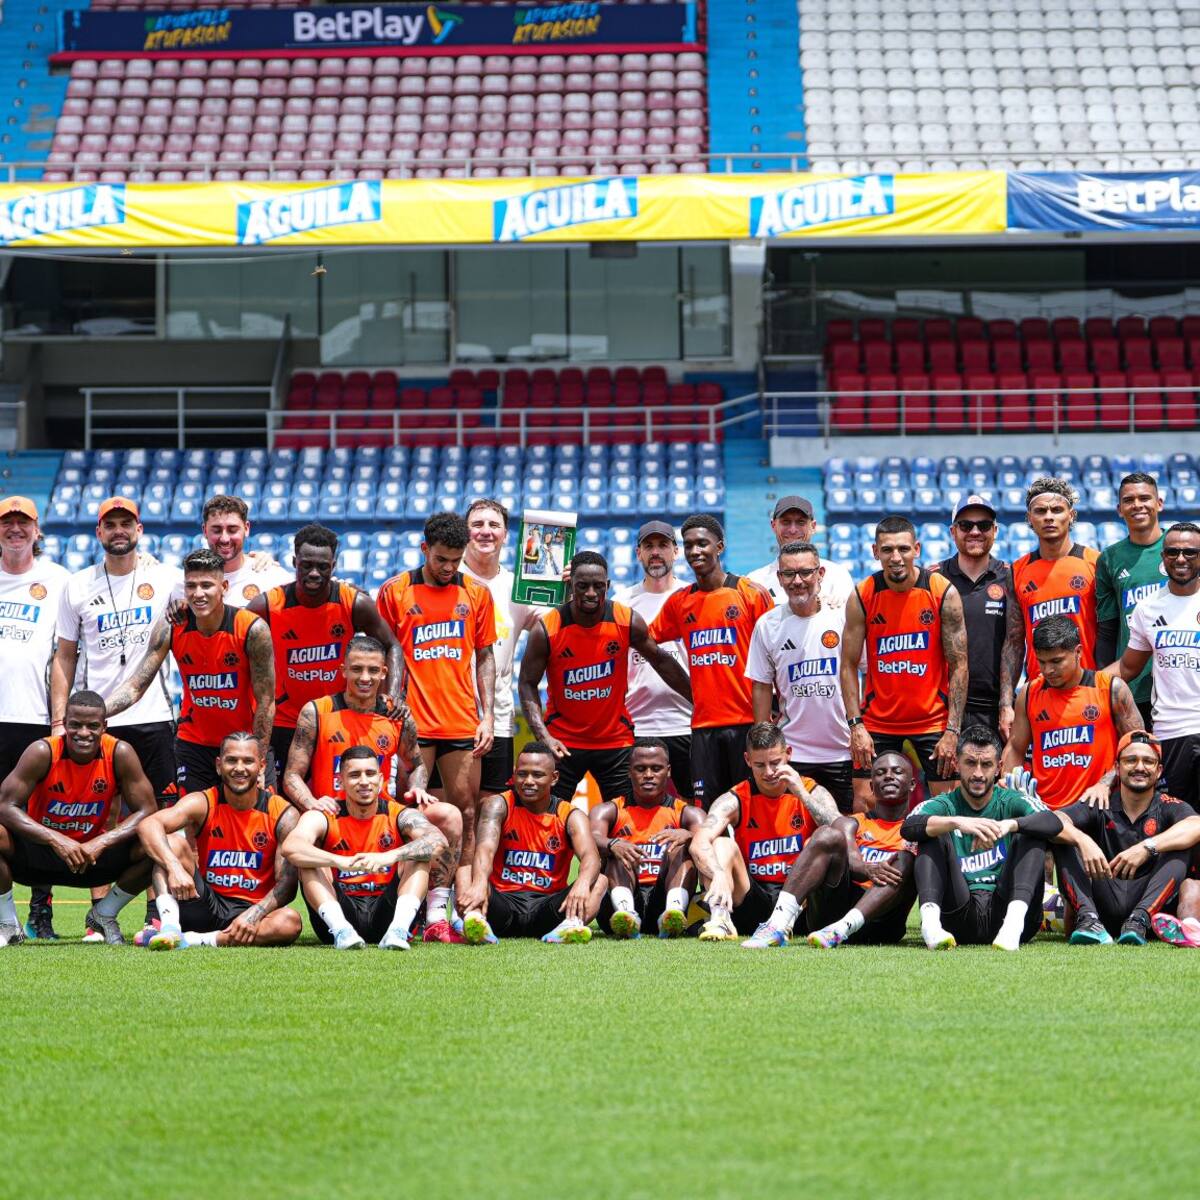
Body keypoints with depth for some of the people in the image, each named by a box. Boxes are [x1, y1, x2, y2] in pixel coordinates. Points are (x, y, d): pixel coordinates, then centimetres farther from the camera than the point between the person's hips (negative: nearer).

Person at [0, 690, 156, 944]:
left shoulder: (120, 754, -15)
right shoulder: (43, 752, -19)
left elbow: (146, 811, -14)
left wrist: (101, 843, -30)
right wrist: (56, 839, -36)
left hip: (93, 853, 2)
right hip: (40, 852, -2)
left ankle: (103, 916, 5)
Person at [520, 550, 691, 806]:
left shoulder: (627, 621, -8)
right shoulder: (546, 629, -13)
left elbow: (661, 662, 7)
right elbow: (527, 685, -7)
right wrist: (544, 737, -19)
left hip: (615, 740, 1)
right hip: (563, 742, -1)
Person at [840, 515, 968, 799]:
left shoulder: (944, 593, -8)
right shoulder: (862, 597, -5)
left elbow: (958, 666, -7)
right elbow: (849, 666, -2)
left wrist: (952, 731, -13)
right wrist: (855, 725, -12)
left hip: (933, 719, -1)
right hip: (877, 721, 1)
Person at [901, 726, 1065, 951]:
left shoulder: (1012, 802, 12)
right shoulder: (943, 806, 12)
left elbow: (1054, 823, -10)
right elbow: (908, 828, -12)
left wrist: (1009, 824, -30)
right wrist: (957, 822, -30)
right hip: (958, 914, 0)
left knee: (1030, 834, -12)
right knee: (933, 834, -12)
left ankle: (1014, 921, -36)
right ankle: (930, 919, -36)